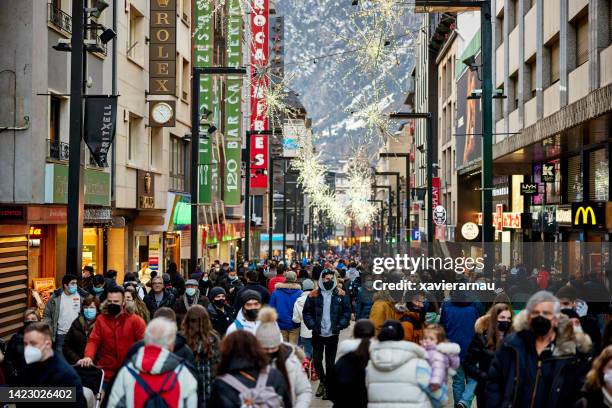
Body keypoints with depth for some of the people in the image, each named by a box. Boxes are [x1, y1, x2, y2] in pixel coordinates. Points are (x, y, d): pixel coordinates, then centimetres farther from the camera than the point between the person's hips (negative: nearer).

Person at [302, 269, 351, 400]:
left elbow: (347, 311, 2)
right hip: (318, 334, 0)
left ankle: (327, 385, 20)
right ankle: (322, 380, 28)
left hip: (333, 334, 0)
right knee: (317, 360, 3)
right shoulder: (314, 295, -3)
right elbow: (306, 312, 0)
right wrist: (312, 325, -12)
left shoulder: (341, 295, 0)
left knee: (330, 362, 7)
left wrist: (341, 325, -11)